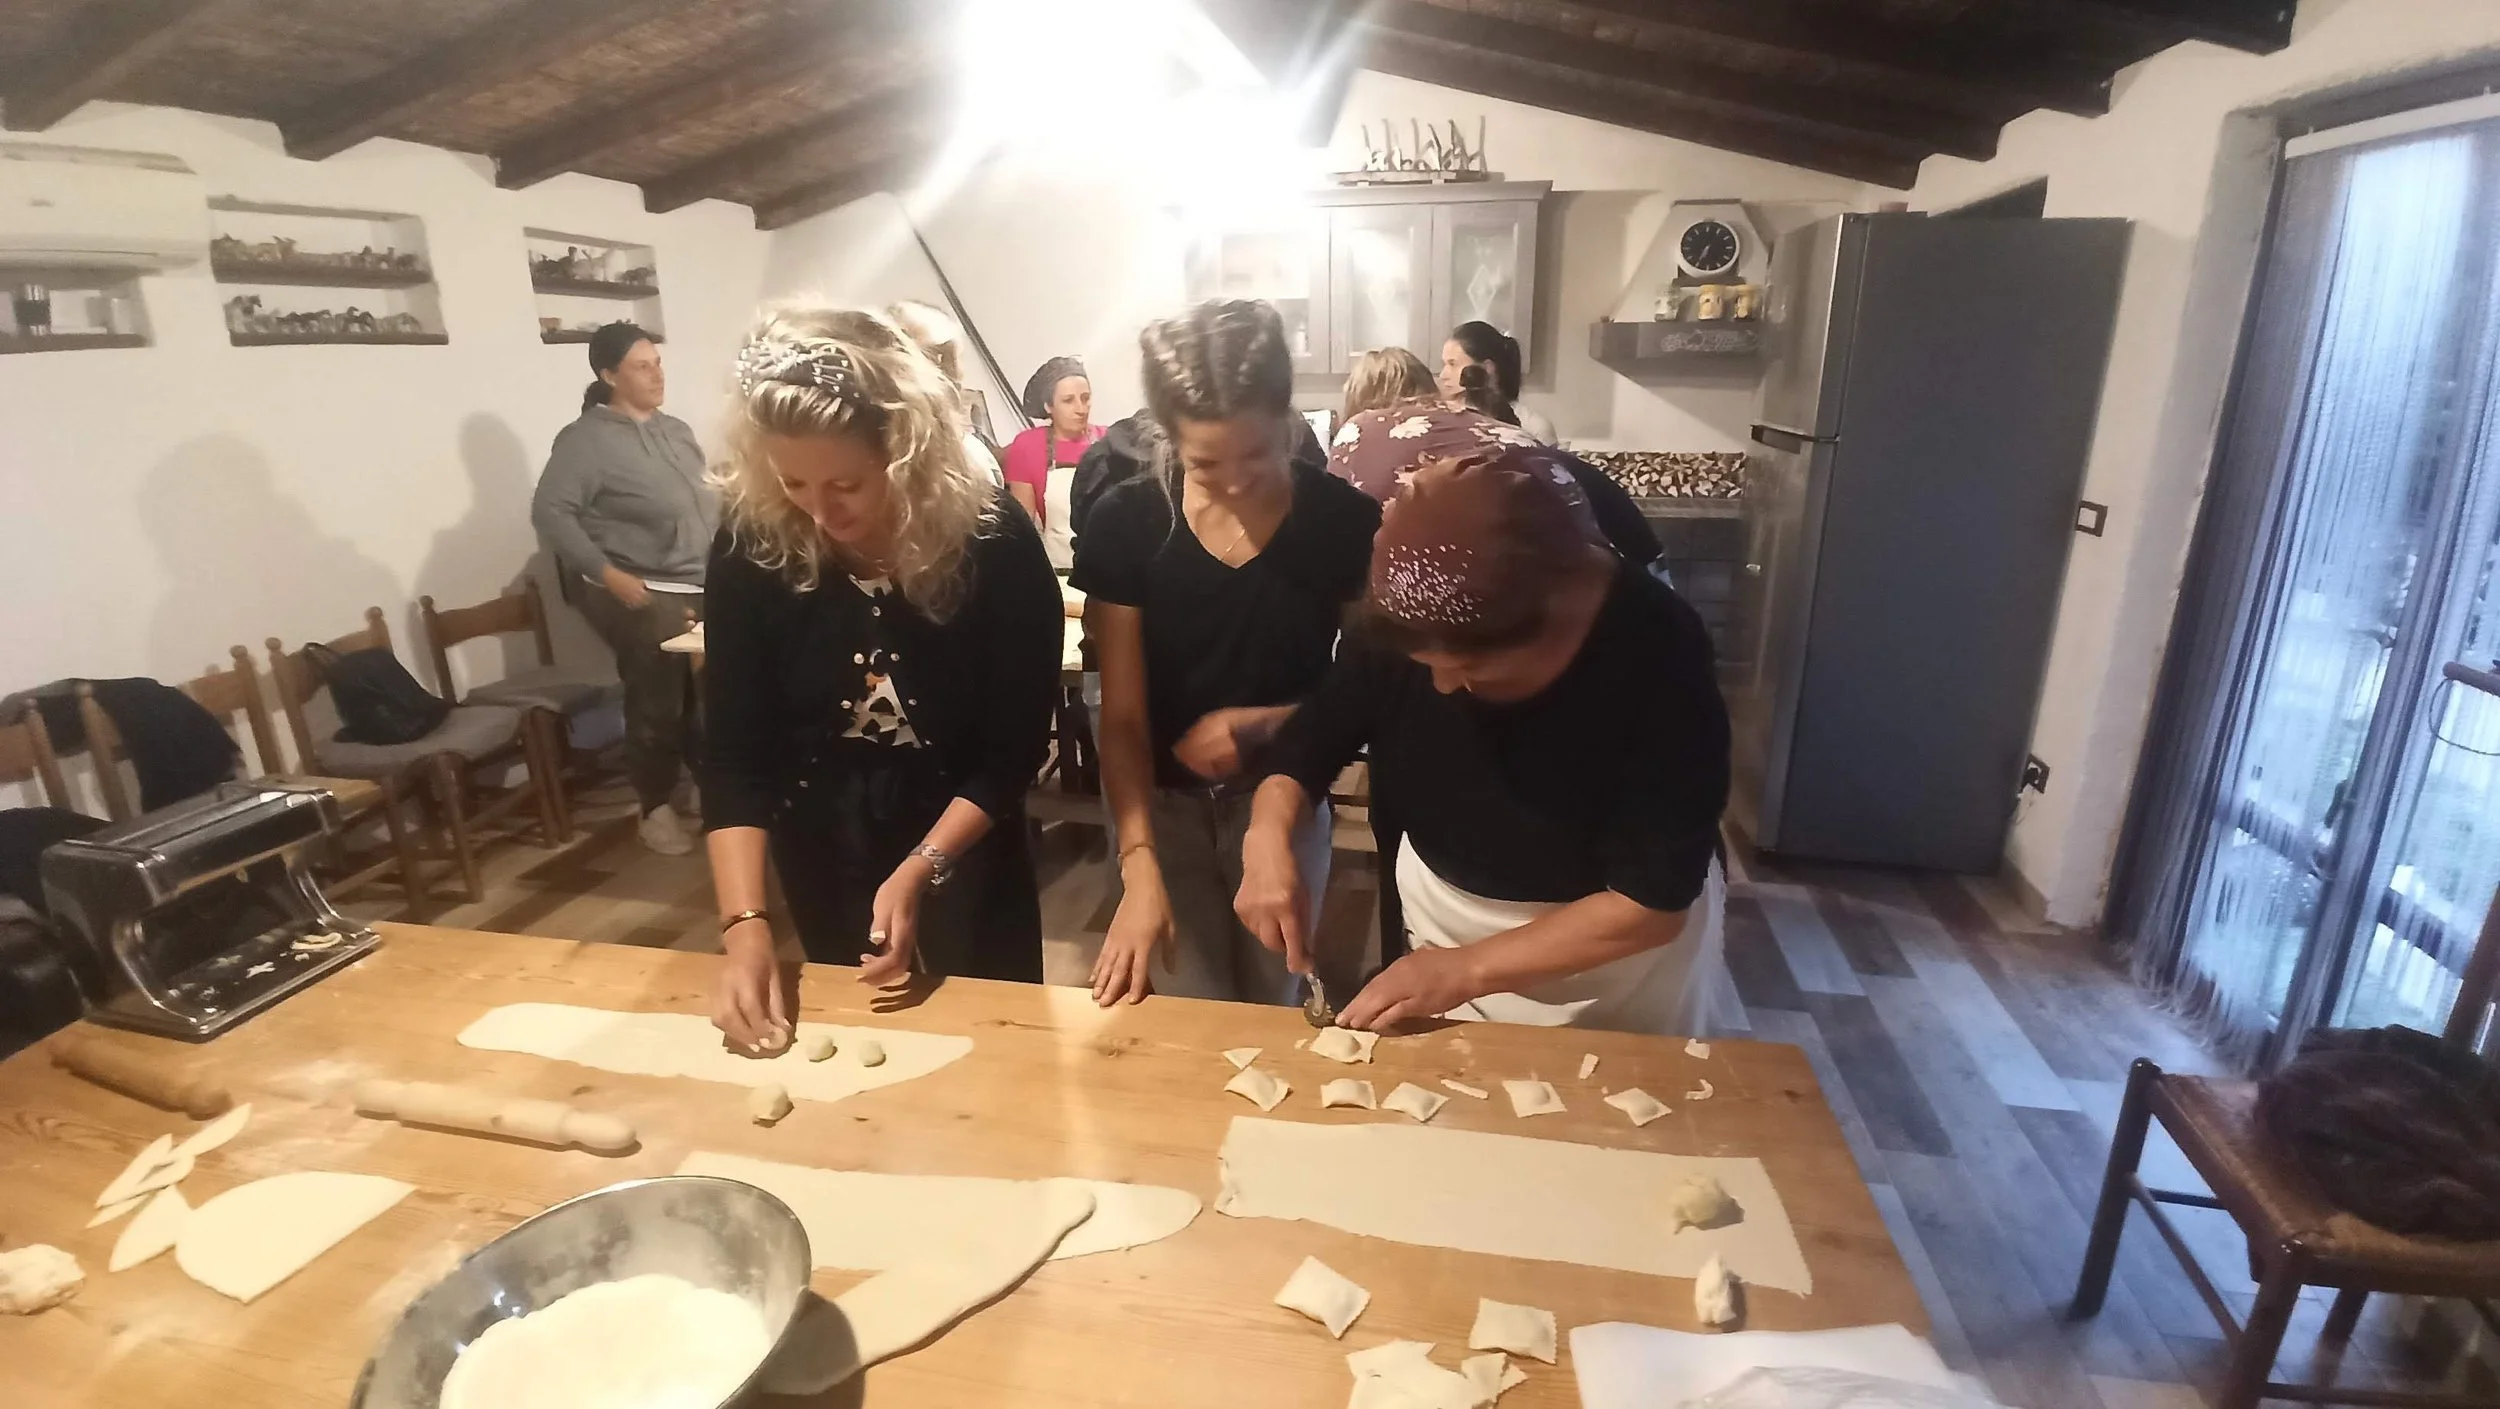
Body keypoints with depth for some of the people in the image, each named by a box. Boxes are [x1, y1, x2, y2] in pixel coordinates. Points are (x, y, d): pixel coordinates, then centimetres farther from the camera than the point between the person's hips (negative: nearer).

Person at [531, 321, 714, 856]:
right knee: (657, 706, -2)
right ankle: (657, 809, 13)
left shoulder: (677, 430, 16)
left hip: (705, 587, 6)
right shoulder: (587, 439, -7)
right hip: (645, 595, -6)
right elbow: (550, 513, -14)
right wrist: (608, 575, -19)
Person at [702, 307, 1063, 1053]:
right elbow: (735, 752, -15)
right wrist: (744, 927, -24)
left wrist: (919, 869, -28)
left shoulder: (994, 542, -24)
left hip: (961, 834, -2)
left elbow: (1016, 749, -17)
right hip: (822, 842, 2)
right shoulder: (749, 546, -18)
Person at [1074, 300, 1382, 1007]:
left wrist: (1257, 724, -22)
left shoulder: (1347, 522, -14)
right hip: (1163, 806, 0)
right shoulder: (1125, 524, -15)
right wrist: (1140, 868, -25)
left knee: (1272, 1008, 17)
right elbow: (1122, 716, -14)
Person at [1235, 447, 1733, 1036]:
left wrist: (1466, 970, -29)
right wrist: (1269, 839, -28)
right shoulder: (1408, 622, -21)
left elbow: (1654, 900, -27)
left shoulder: (1658, 653, -31)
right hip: (1441, 919, 3)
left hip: (1617, 942, -3)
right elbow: (1312, 740, -7)